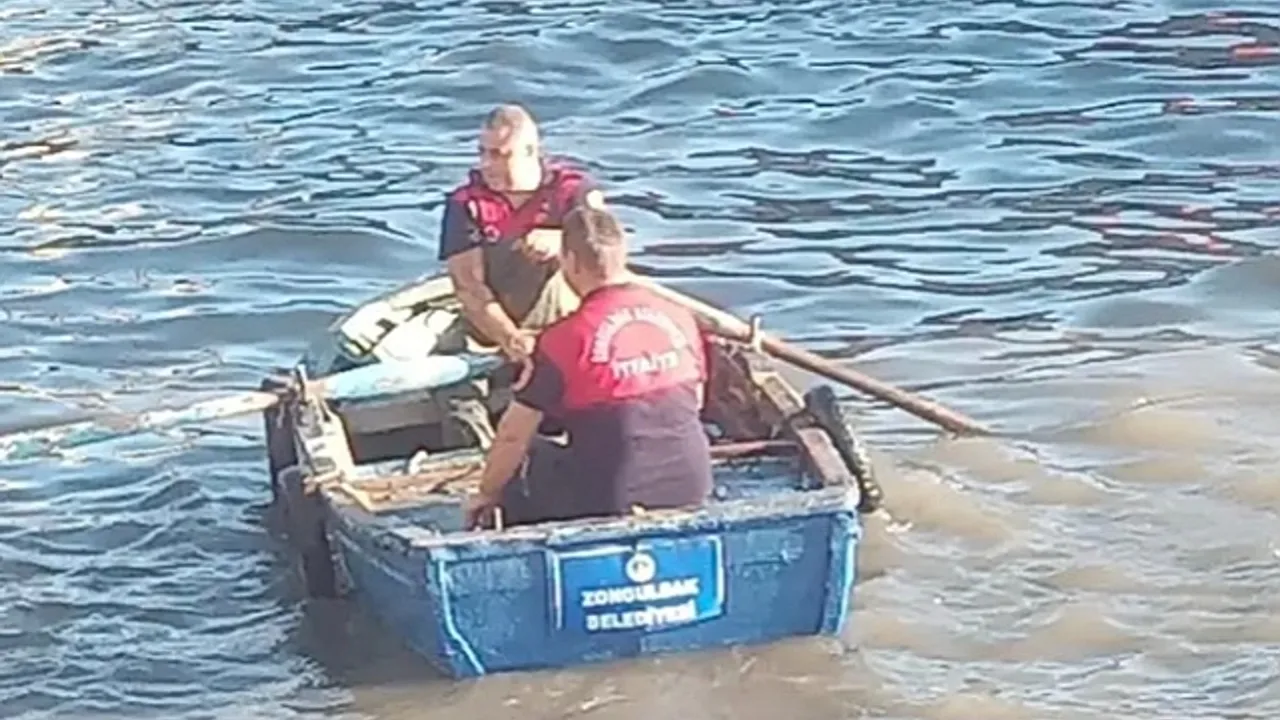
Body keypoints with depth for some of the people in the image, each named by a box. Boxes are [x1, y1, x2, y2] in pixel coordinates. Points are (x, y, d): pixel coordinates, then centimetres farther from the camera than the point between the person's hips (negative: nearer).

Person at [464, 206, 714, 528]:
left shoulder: (564, 338, -12)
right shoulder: (681, 318, 2)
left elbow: (513, 435, -6)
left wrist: (486, 493, 10)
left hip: (610, 498, -5)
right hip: (692, 486, 5)